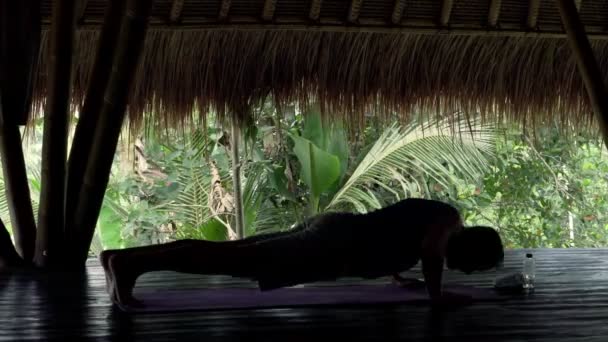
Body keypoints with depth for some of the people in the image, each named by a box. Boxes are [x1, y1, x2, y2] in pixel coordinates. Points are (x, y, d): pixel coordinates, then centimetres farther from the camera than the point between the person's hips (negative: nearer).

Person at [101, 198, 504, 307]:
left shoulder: (431, 216, 28)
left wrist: (398, 275, 41)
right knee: (240, 262, -18)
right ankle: (130, 263, -29)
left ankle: (124, 257, -4)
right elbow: (430, 249, -21)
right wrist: (437, 293, -11)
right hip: (336, 245, -9)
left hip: (329, 229, 9)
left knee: (231, 251, 1)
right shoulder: (450, 220, 1)